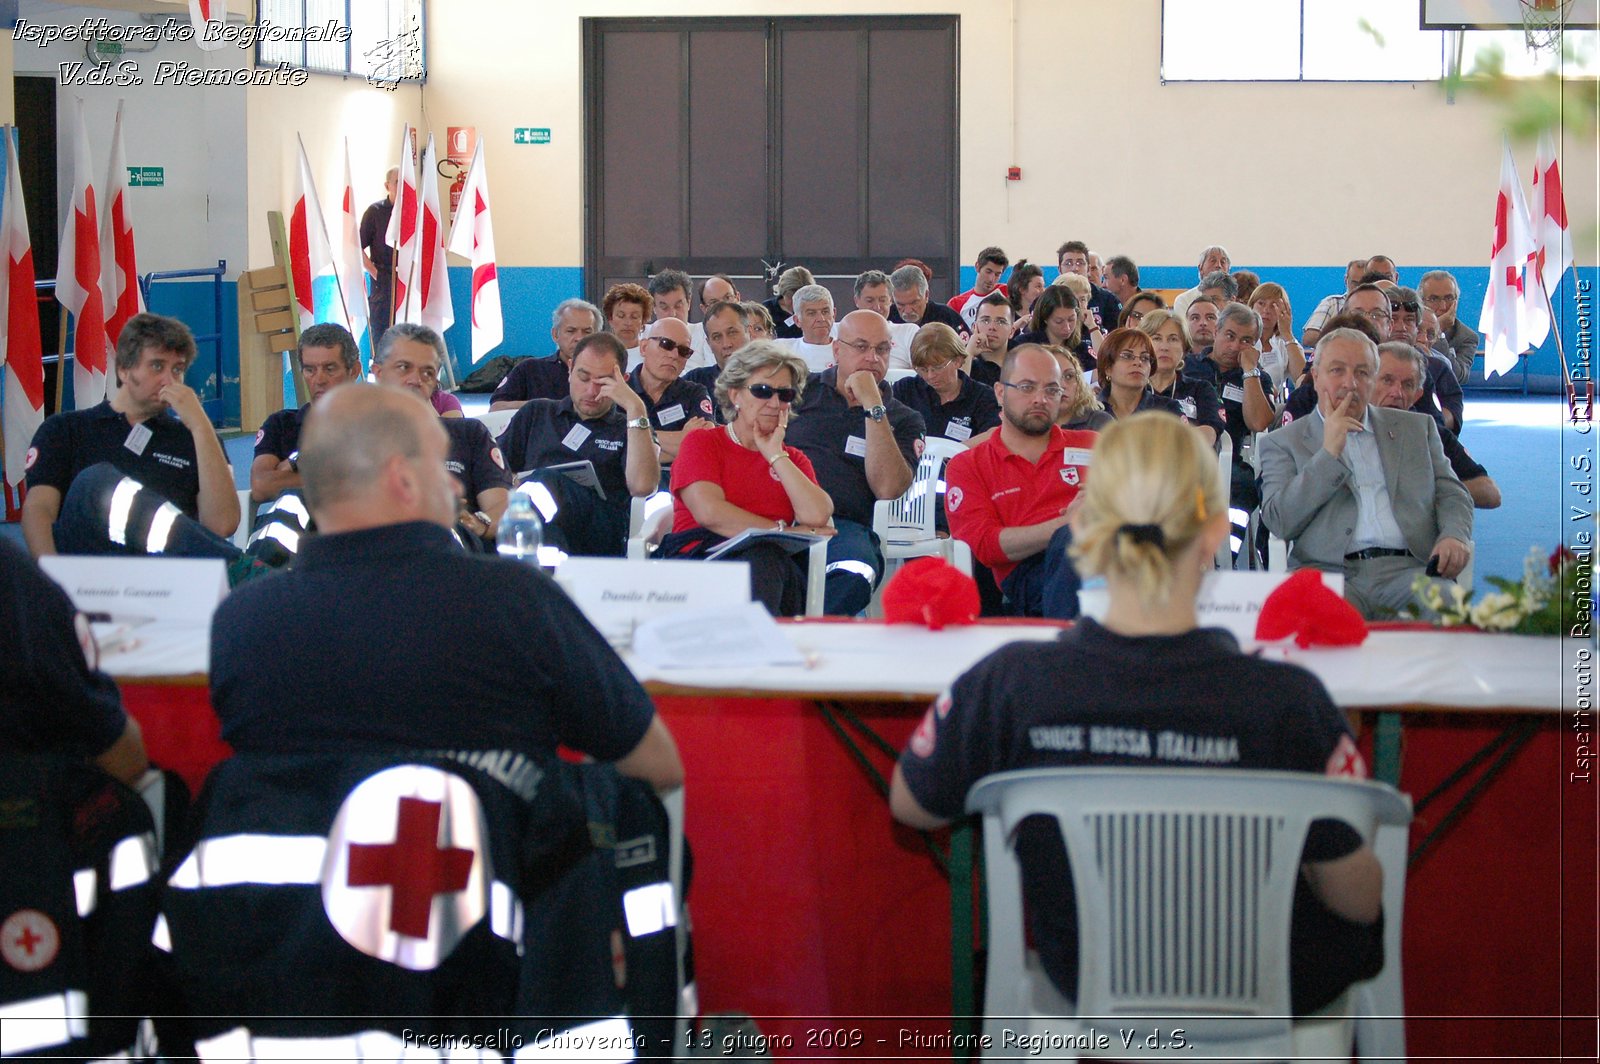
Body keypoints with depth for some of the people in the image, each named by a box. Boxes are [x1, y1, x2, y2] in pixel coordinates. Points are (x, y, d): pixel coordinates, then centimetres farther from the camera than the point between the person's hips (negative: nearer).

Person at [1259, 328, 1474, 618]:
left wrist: (1454, 537, -4)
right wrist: (1329, 453, -2)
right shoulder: (1283, 442, 16)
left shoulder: (1416, 428, 25)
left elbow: (1451, 495, 20)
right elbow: (1280, 522, 3)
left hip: (1407, 570, 2)